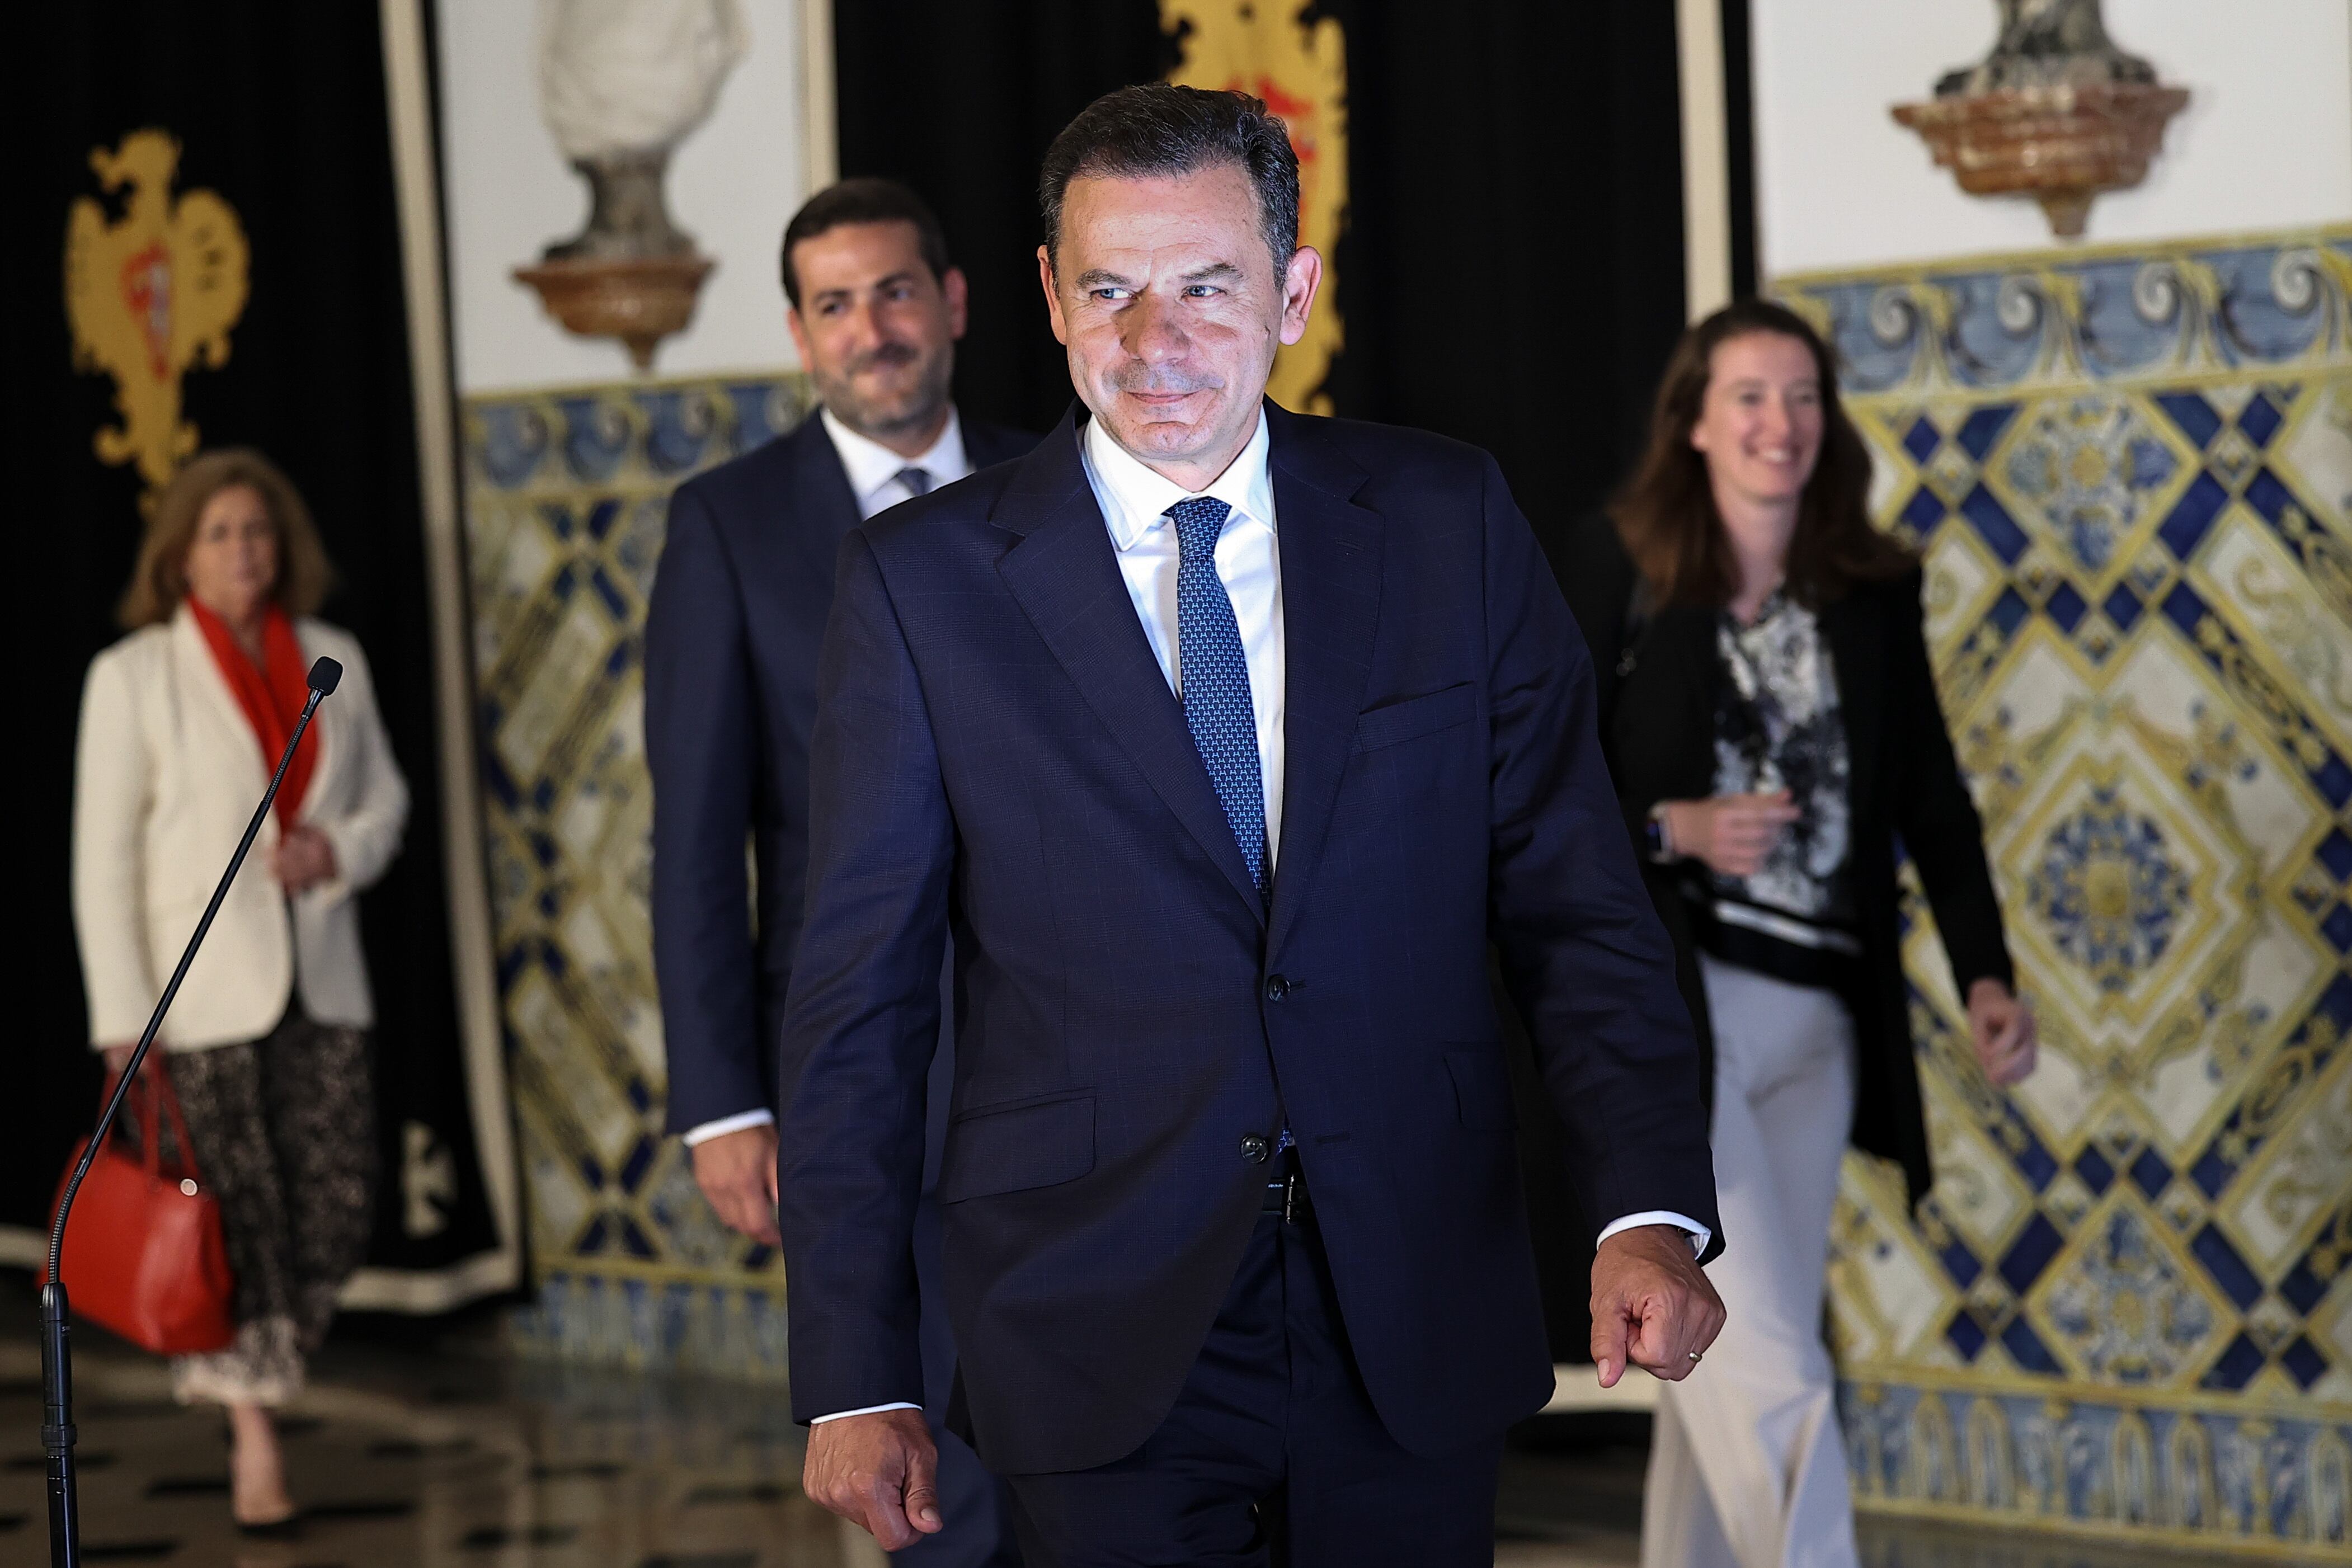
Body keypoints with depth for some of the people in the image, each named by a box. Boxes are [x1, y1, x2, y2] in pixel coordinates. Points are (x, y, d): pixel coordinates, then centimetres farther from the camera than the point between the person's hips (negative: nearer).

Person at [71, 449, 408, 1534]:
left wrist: (340, 849, -6)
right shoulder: (132, 676, -2)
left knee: (339, 1207, 1)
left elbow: (385, 796, 19)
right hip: (202, 994, -4)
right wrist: (123, 1018, -9)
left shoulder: (332, 662, 10)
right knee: (242, 1219, -3)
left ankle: (232, 1376, 26)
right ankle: (255, 1441, 10)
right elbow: (103, 857, -4)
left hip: (319, 985, 4)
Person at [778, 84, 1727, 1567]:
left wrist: (1653, 1207, -12)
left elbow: (1575, 898, 2)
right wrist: (856, 1376, -3)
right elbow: (858, 1001, 0)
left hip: (1418, 1330, 2)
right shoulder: (925, 580, -2)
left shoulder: (1449, 521, 2)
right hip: (1106, 1341, -2)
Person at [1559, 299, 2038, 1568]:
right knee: (1771, 1375, -11)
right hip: (1667, 1006, -5)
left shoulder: (1874, 591, 9)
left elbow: (1933, 798, 7)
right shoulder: (1617, 570, -2)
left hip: (1815, 1022, 5)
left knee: (1727, 1369, 11)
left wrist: (1986, 976, -4)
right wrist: (1670, 831, -18)